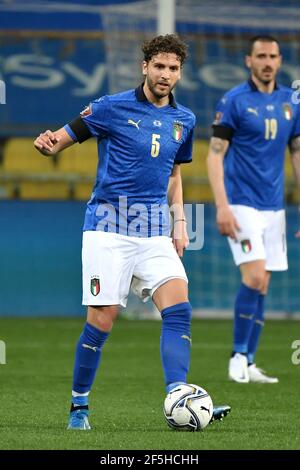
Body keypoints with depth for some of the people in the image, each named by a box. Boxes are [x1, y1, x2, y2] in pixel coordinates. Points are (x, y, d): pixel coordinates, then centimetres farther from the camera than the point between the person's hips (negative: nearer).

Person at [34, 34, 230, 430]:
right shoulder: (112, 108, -3)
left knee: (178, 308, -14)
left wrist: (180, 221, 14)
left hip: (155, 230, 4)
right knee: (102, 319, -6)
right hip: (109, 225, -4)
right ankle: (79, 407, 11)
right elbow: (64, 138, -1)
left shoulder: (184, 120, 12)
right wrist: (47, 143, -25)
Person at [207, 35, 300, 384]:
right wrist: (222, 206, -16)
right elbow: (215, 155, -7)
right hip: (242, 204, -5)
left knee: (261, 288, 6)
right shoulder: (233, 101, -6)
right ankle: (238, 356, -4)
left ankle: (249, 365, 11)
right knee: (254, 279, -16)